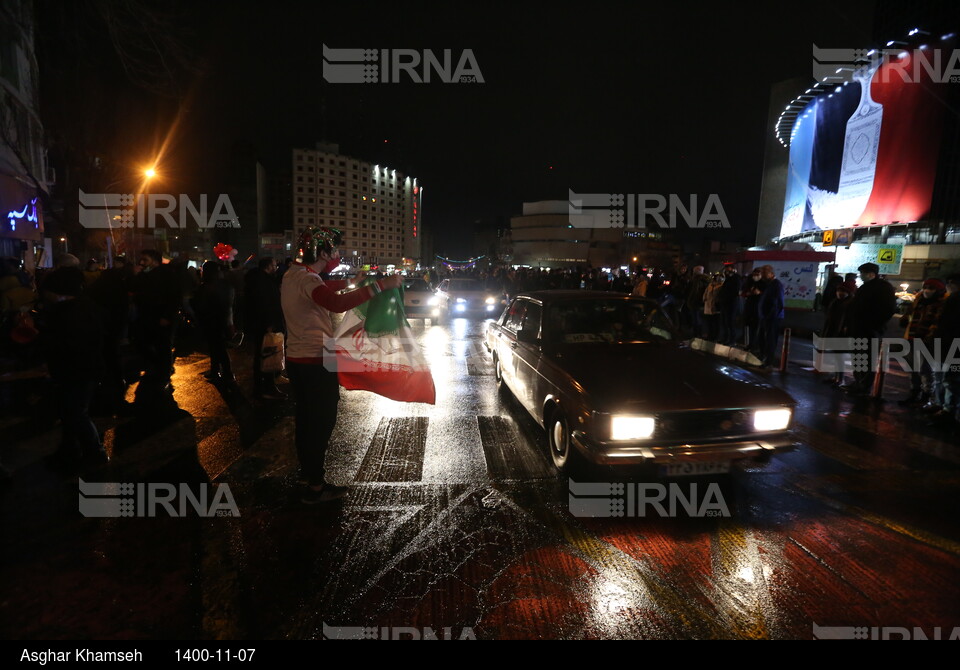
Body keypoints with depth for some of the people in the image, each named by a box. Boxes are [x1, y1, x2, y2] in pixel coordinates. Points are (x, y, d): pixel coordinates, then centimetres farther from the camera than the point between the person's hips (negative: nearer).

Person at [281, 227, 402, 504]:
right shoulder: (308, 279, -22)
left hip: (296, 359, 10)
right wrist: (379, 285, -41)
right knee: (322, 421, 1)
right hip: (316, 362, -10)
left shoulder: (292, 275, 9)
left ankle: (308, 470, 35)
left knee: (306, 418, 20)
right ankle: (315, 486, 9)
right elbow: (336, 303, -41)